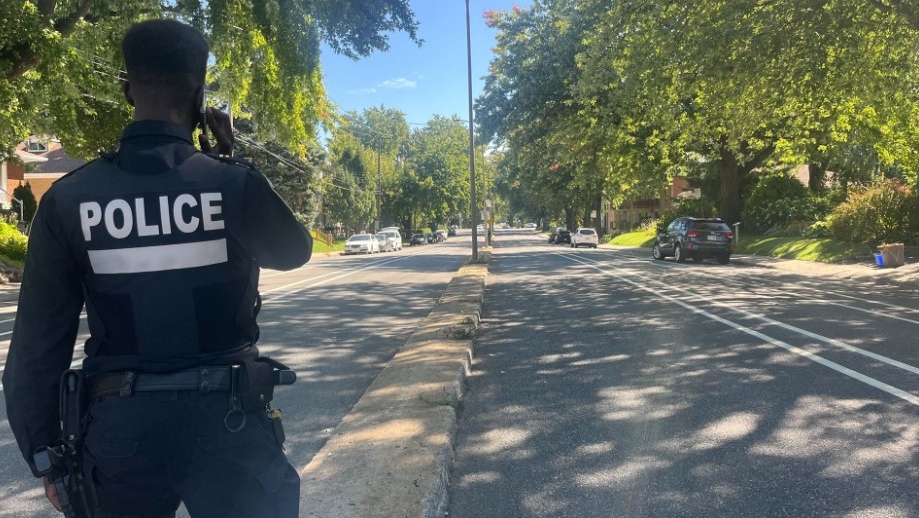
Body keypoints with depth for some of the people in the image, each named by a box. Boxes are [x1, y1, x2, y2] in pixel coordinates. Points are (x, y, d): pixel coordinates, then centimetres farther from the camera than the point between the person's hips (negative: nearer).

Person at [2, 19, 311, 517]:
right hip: (225, 419, -2)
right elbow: (296, 250, 9)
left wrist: (45, 454, 10)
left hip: (122, 423, 3)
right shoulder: (233, 183, -12)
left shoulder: (69, 198, -5)